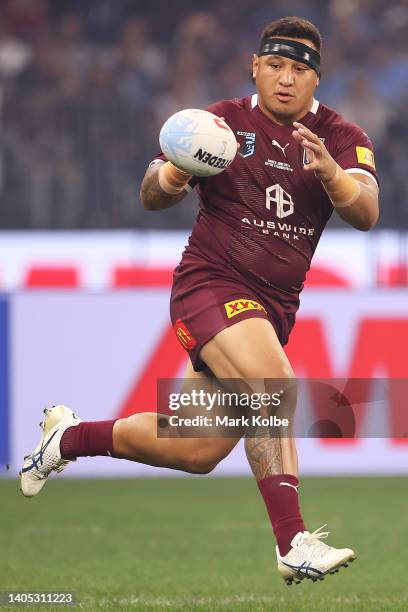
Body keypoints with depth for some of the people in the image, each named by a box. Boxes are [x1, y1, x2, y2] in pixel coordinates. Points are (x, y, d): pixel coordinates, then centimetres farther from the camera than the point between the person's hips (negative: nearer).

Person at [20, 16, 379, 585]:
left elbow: (366, 213, -13)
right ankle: (294, 544, -31)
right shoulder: (224, 122, -1)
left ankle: (68, 438, 30)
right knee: (276, 388, -30)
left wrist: (330, 172, -33)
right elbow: (151, 196, -1)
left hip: (275, 304, 5)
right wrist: (175, 173, -24)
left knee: (196, 452, 7)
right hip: (212, 282, -5)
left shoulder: (341, 138, 3)